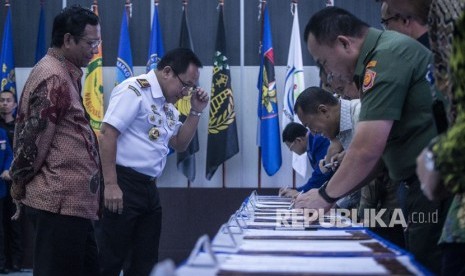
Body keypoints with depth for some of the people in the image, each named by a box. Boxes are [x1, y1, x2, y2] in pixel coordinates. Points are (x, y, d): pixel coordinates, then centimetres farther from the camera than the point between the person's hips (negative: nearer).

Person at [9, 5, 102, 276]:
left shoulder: (64, 74, 16)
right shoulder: (53, 78, -16)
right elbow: (33, 139, -17)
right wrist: (20, 183, -5)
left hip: (72, 200, 10)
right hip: (60, 201, -10)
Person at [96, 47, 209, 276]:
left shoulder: (166, 105, 16)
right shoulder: (134, 90, -12)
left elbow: (179, 144, 22)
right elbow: (107, 134, -18)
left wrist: (196, 112, 8)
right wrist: (111, 185, -23)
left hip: (149, 188, 9)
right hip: (123, 185, -9)